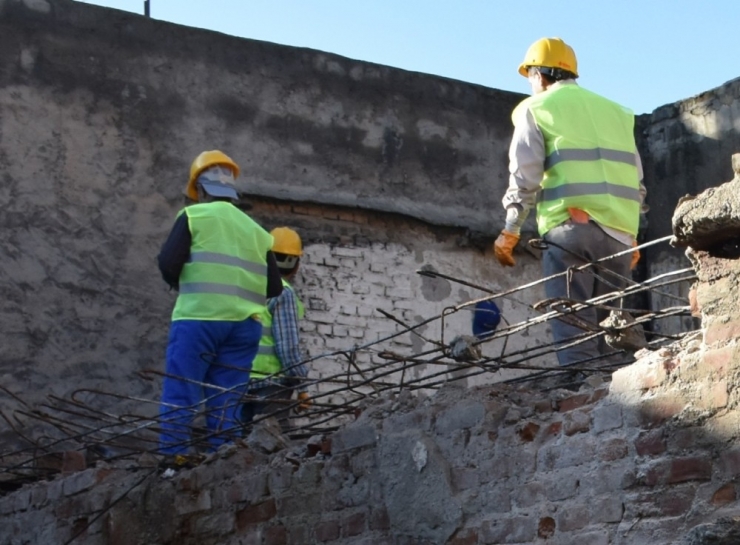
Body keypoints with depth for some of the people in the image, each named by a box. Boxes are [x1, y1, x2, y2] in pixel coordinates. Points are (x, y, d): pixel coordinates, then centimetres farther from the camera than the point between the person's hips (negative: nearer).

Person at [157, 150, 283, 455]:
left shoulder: (194, 215, 4)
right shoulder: (256, 230, 18)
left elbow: (168, 263, -5)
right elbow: (274, 288, 14)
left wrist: (182, 286, 14)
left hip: (199, 317, -4)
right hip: (244, 324, 4)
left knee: (179, 399, -5)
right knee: (226, 405, 5)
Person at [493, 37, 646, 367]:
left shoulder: (536, 107, 9)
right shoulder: (614, 110, 24)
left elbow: (524, 176, 0)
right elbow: (636, 179, 19)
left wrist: (510, 231, 5)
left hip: (571, 226, -5)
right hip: (618, 230, 5)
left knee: (573, 326, -8)